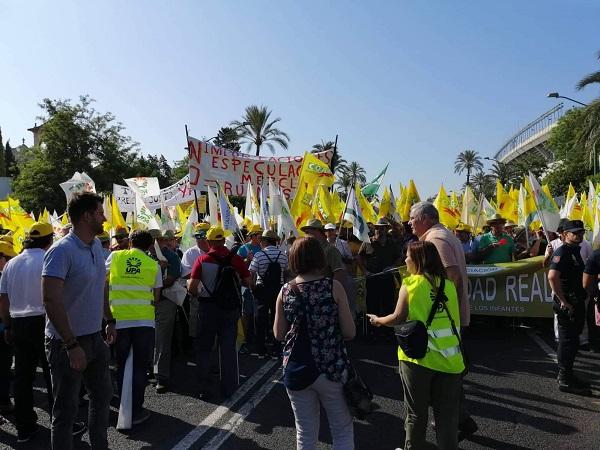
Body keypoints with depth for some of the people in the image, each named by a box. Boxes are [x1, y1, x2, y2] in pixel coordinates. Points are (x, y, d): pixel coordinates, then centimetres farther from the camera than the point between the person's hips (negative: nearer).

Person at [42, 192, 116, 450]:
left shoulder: (96, 246, 5)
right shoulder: (62, 251, -21)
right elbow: (51, 300, -27)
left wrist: (109, 321, 17)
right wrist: (72, 345, -26)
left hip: (94, 337, 8)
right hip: (66, 342, -8)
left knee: (102, 395, 20)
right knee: (67, 408, 7)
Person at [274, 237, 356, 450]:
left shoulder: (285, 292, -3)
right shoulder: (334, 287, -11)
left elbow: (279, 334, 4)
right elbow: (350, 332, -10)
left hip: (296, 371, 3)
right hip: (332, 369, -2)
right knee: (343, 431, 16)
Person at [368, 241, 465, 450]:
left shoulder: (410, 284, -7)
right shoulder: (449, 284, 2)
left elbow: (398, 318, -5)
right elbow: (452, 317, 8)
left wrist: (378, 320, 13)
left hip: (417, 356, -2)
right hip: (449, 359, 3)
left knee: (416, 413, 15)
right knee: (447, 415, 12)